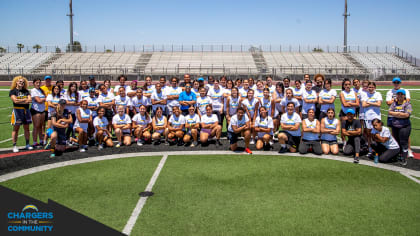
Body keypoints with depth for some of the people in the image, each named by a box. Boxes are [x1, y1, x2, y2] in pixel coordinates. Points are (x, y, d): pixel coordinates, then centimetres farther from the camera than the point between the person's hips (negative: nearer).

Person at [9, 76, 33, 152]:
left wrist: (20, 101, -12)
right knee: (16, 128, -3)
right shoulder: (13, 91, 1)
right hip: (17, 110, -4)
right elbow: (15, 100, -13)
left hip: (26, 110, 4)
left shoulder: (26, 91, 13)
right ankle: (14, 146, 0)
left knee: (26, 128, 7)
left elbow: (30, 100, -1)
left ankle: (27, 144, 14)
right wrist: (25, 100, -7)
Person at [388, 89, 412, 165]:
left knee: (404, 142, -7)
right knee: (397, 142, 11)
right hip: (395, 126, 5)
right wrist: (400, 113, -9)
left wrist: (395, 114, -8)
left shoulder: (407, 104, -3)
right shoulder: (394, 103, 11)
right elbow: (389, 112, 0)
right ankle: (400, 155, 23)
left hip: (405, 126, -5)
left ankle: (404, 159, -2)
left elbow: (407, 114, -15)